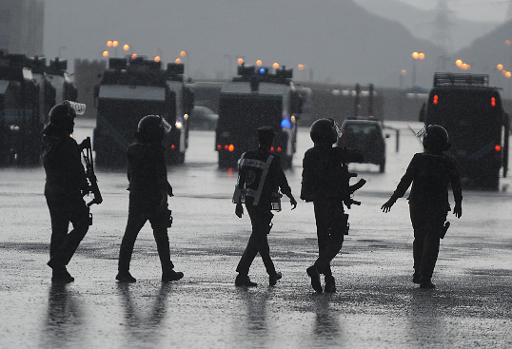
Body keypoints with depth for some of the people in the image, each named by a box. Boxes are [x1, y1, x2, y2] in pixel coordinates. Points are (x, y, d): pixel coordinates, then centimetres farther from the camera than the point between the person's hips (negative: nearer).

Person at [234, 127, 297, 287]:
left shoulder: (246, 157, 4)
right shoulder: (272, 160, -14)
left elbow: (240, 182, 7)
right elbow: (282, 183, -6)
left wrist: (238, 203, 14)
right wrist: (291, 197, 12)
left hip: (249, 202, 7)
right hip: (263, 204, -7)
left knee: (260, 235, 17)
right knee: (257, 237, -1)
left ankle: (272, 274, 26)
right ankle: (242, 275, -4)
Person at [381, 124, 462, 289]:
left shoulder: (418, 159, -6)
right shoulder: (449, 163, -3)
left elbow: (406, 180, -9)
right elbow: (456, 185, 5)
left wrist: (393, 199, -5)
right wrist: (458, 204, 20)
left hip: (417, 206, 1)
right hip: (438, 208, -1)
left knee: (419, 238, 18)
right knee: (431, 241, -1)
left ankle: (418, 273, 22)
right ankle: (425, 278, -8)